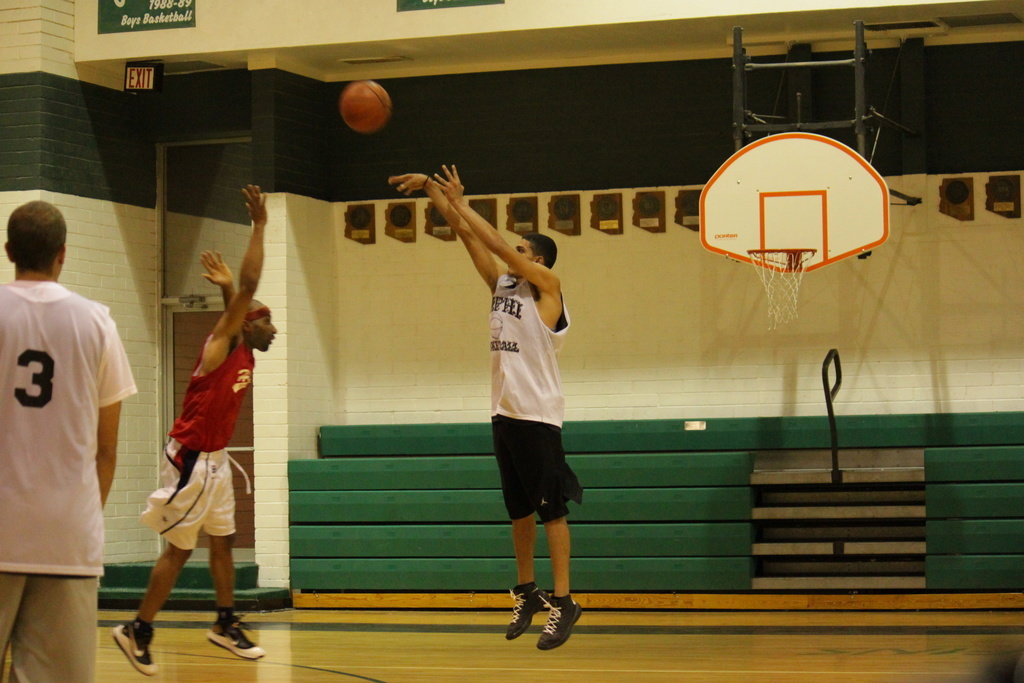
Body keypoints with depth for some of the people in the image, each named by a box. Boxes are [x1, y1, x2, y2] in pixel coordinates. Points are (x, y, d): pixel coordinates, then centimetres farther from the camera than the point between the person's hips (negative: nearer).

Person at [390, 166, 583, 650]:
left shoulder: (548, 287, -5)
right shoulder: (502, 286, 13)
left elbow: (499, 245, -13)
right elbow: (467, 235, 10)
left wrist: (460, 202, -8)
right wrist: (430, 189, 5)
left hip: (538, 415, -7)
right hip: (504, 411, 8)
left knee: (551, 508, -6)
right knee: (519, 509, 13)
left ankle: (562, 602, -5)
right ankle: (526, 593, 22)